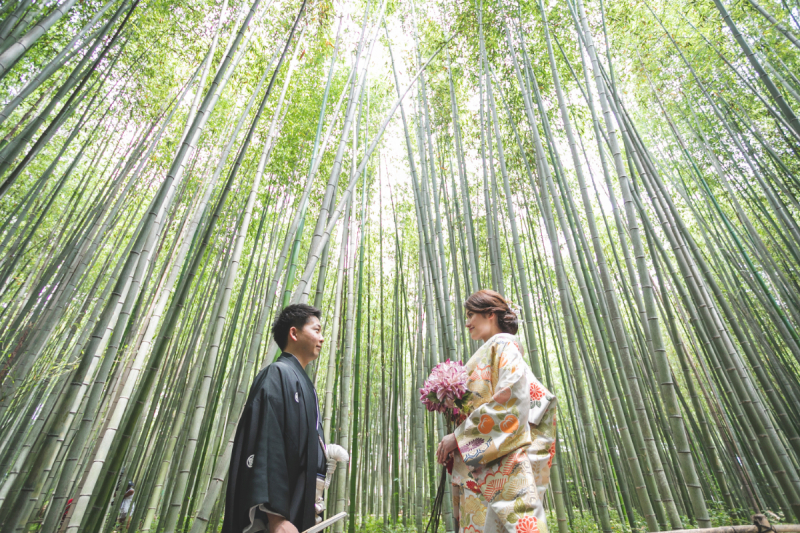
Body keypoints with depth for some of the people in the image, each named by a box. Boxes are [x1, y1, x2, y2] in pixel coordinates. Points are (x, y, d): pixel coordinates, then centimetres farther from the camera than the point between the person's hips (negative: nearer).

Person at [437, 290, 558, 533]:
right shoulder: (486, 353, 24)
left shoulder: (504, 344, -2)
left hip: (500, 459, -8)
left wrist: (460, 436, -14)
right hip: (477, 464, 8)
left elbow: (510, 397, -16)